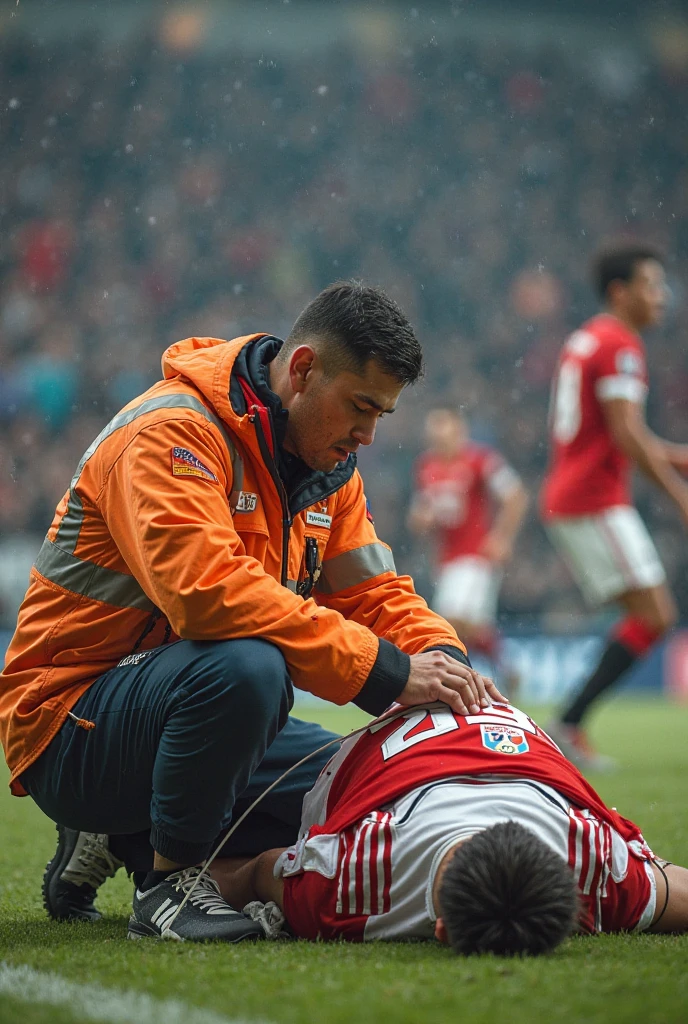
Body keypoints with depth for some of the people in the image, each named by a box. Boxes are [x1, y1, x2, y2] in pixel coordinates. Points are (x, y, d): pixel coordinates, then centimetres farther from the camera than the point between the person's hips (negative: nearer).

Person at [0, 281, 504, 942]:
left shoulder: (327, 464, 10)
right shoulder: (173, 432, -20)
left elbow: (372, 590, 9)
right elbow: (207, 590, -34)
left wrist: (439, 654, -15)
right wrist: (383, 670, -33)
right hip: (71, 726, -10)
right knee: (247, 667, -35)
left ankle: (119, 840, 15)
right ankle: (169, 876, -13)